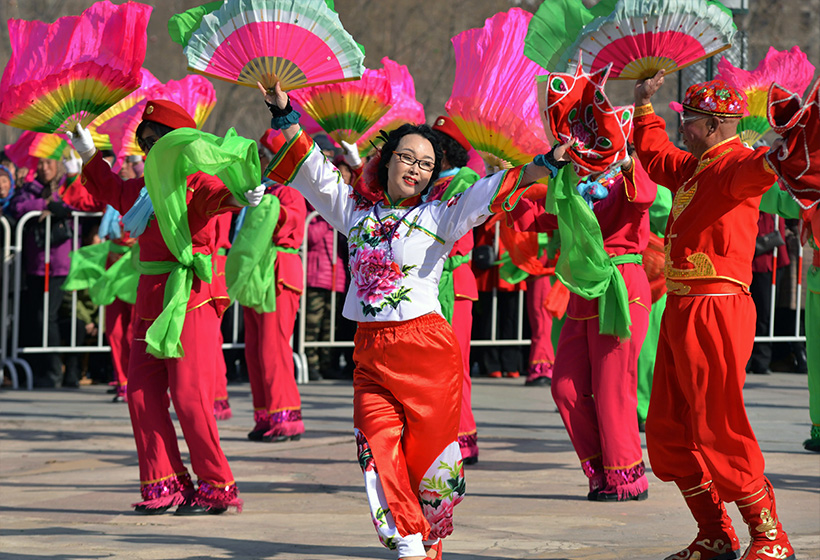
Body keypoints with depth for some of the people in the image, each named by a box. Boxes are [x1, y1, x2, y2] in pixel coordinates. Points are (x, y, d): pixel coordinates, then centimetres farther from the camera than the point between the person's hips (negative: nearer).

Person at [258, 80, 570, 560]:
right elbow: (311, 168, 15)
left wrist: (546, 164, -17)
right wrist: (284, 114, 9)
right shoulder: (356, 209, 13)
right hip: (370, 352, 2)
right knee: (380, 452, -10)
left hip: (427, 347, -2)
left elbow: (496, 191, -6)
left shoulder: (440, 217, 4)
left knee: (428, 454, 1)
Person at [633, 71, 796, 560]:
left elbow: (750, 171, -37)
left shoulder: (734, 163, -12)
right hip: (680, 312, 10)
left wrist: (772, 159, -59)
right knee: (668, 435, 12)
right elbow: (654, 154, 39)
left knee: (719, 434, -9)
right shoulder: (691, 168, 17)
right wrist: (644, 104, 42)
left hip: (715, 313, -10)